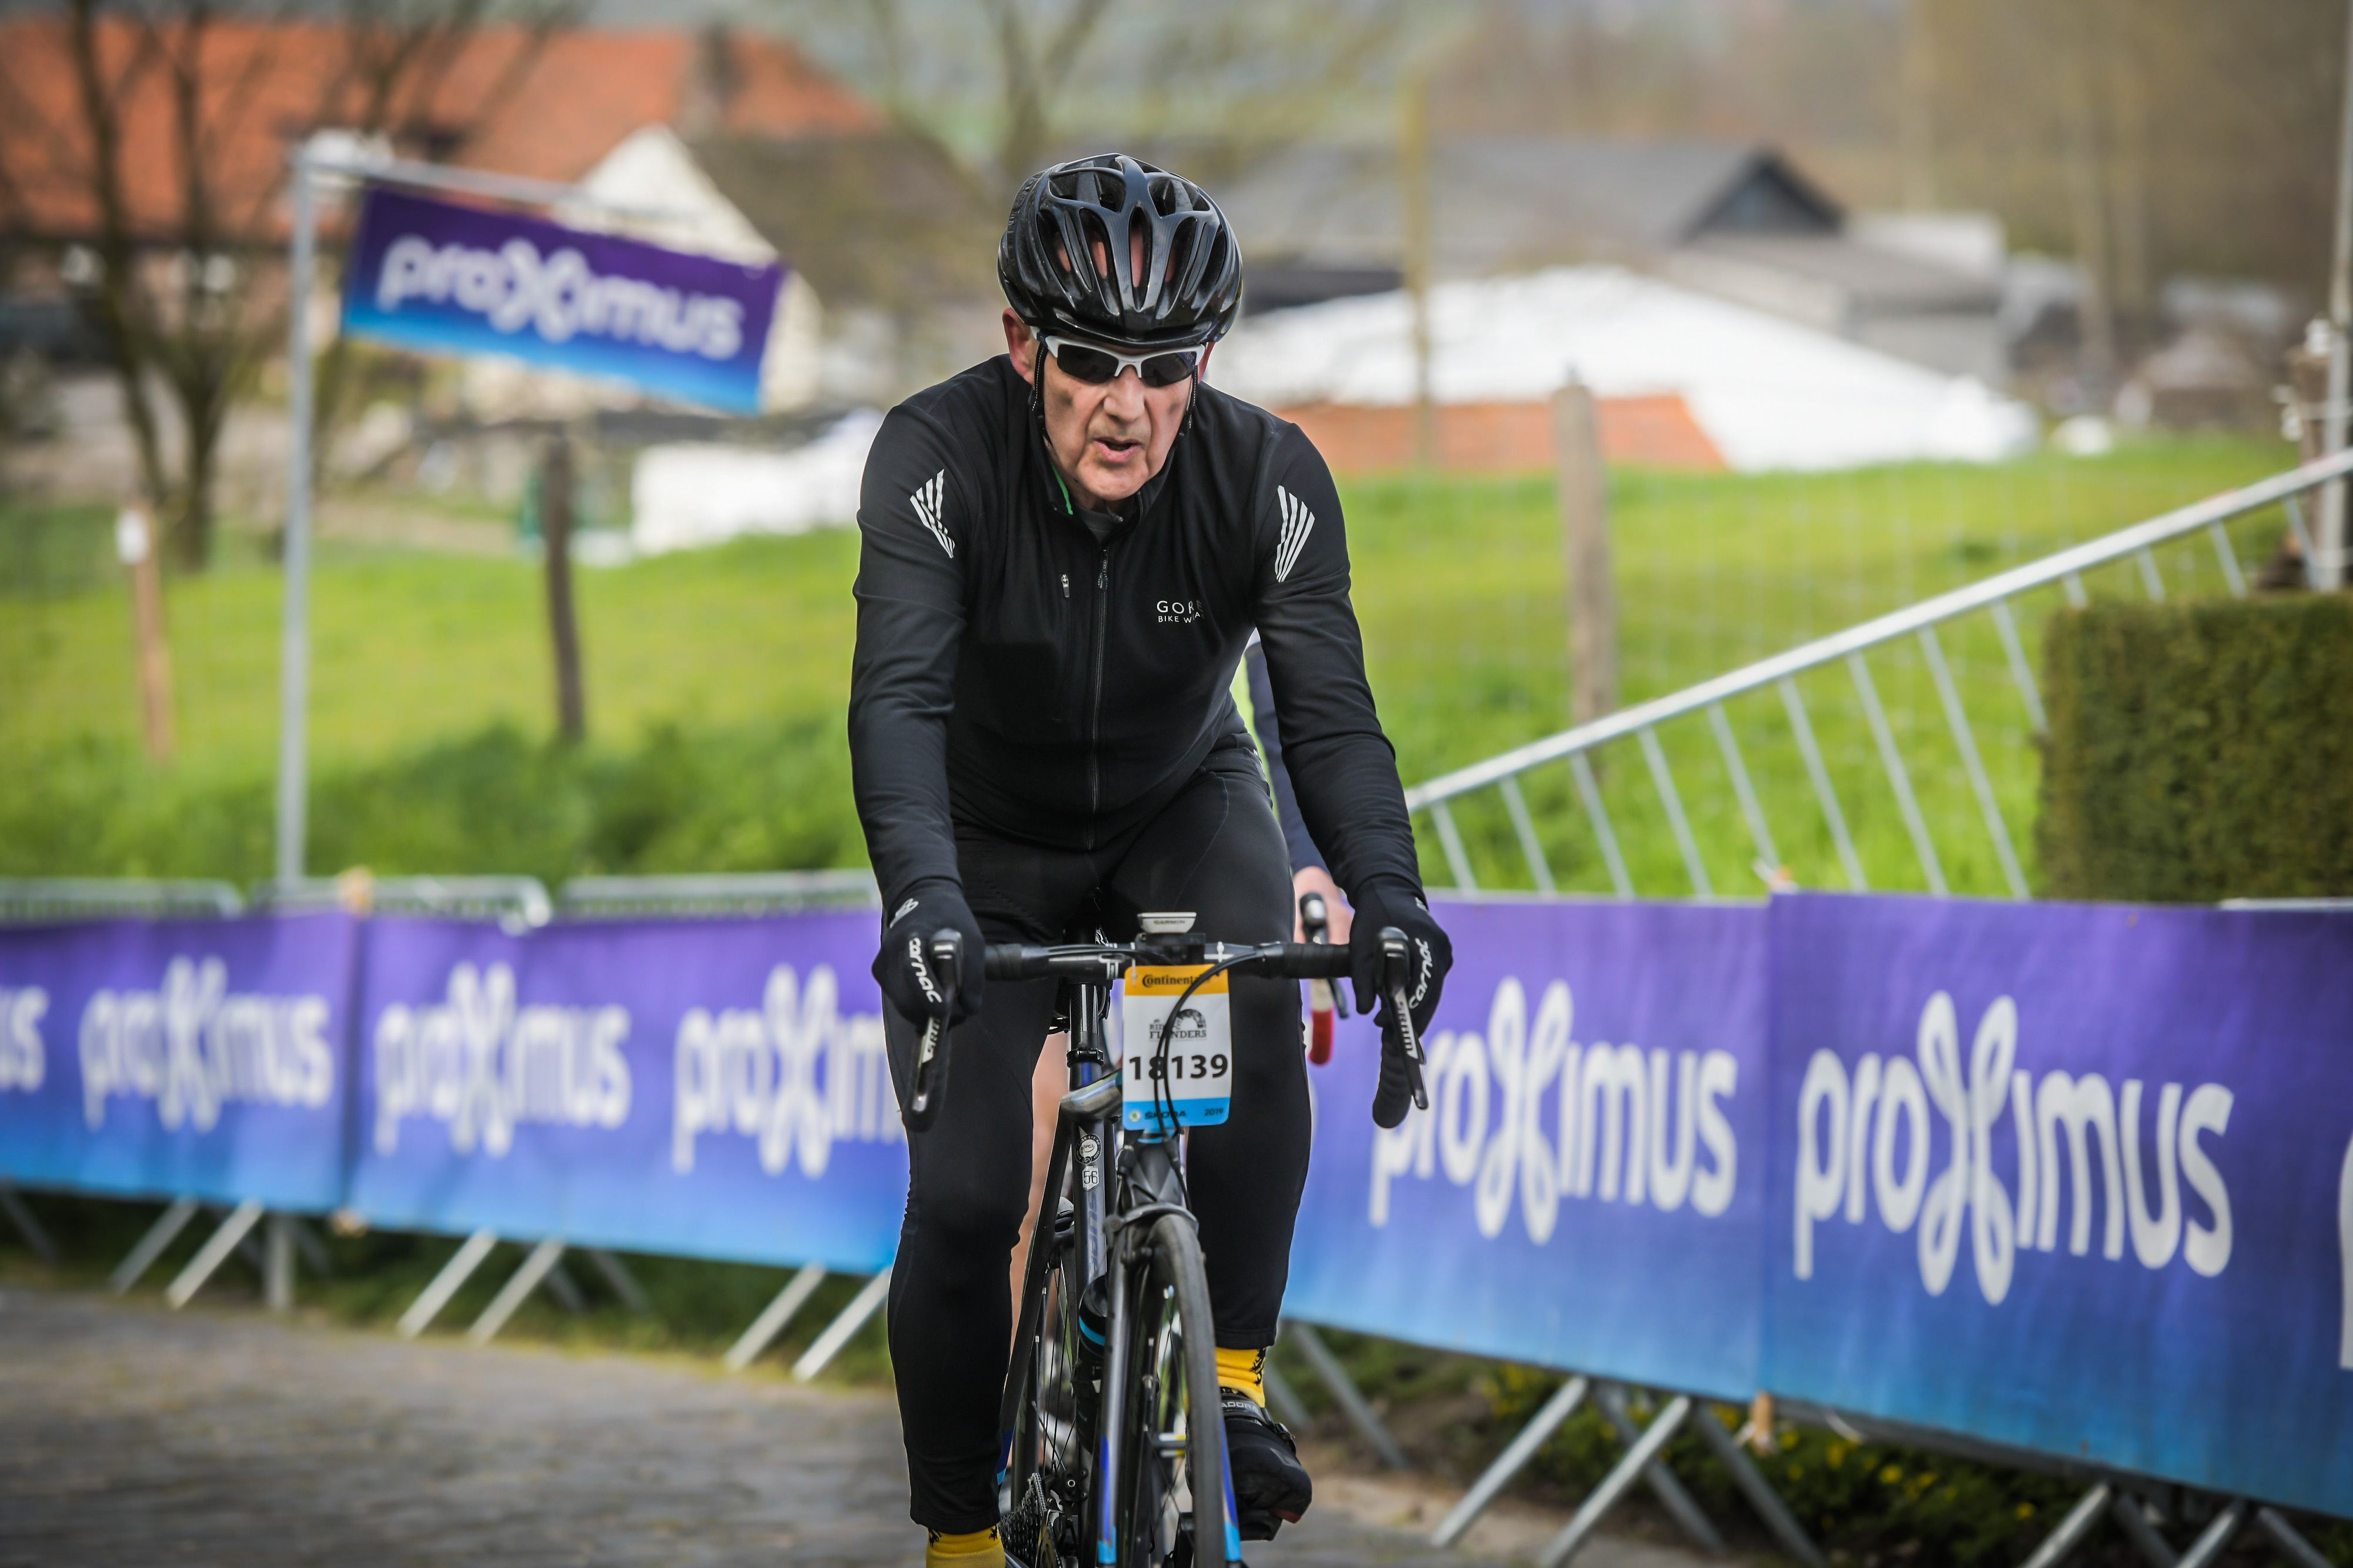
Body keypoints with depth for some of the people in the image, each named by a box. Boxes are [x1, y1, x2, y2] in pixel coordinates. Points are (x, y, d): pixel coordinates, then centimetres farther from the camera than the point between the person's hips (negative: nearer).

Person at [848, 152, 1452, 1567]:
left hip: (1182, 810, 1)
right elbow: (900, 696, -40)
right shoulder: (938, 454, -30)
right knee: (963, 1197, -12)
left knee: (1255, 1005, -32)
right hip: (993, 840, -1)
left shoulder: (1267, 478, -25)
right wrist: (922, 896, -58)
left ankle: (1232, 1380, -19)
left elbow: (1329, 709, -32)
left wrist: (1388, 899, -51)